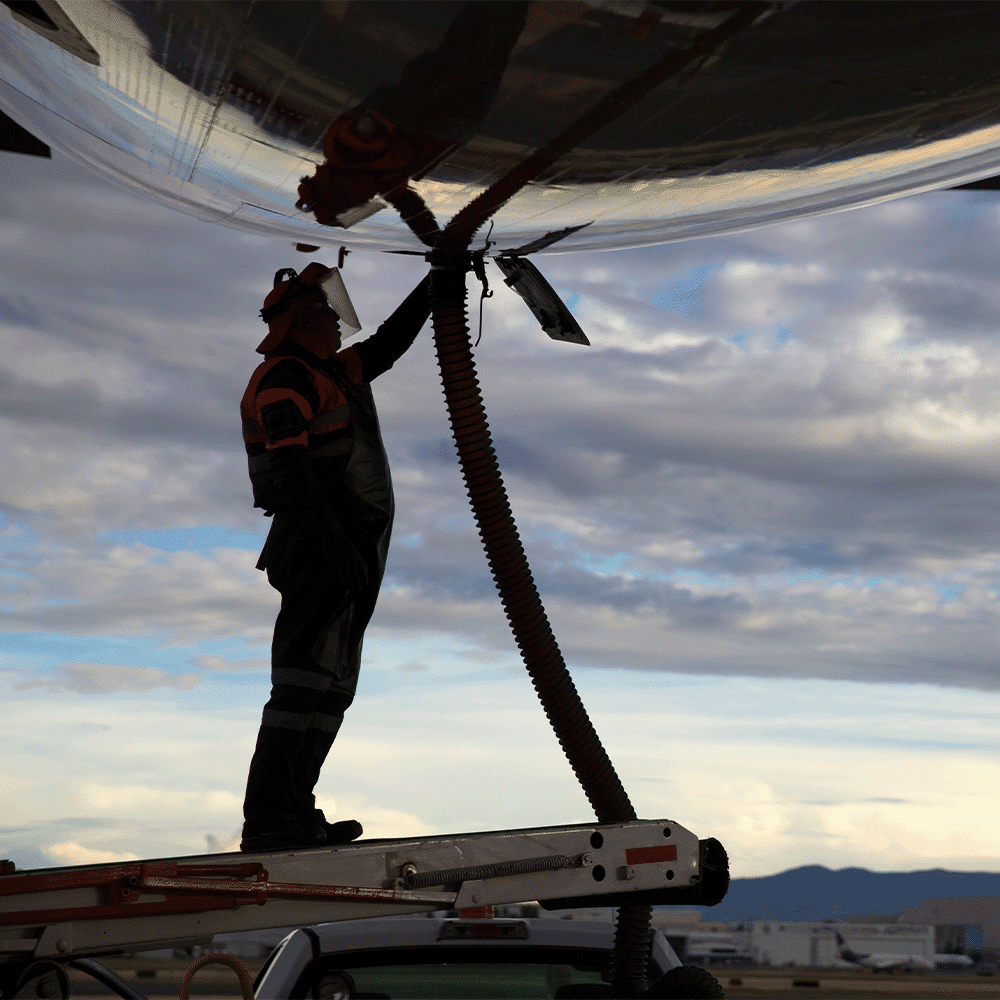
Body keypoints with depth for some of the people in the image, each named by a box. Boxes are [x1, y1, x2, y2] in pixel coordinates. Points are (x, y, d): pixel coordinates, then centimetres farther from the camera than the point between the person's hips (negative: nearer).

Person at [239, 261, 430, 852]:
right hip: (321, 551, -11)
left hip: (347, 555, 11)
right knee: (308, 679, -17)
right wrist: (332, 541, -29)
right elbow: (291, 464, -20)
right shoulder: (286, 379, -7)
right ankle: (269, 816, -23)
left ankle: (292, 813, 7)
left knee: (331, 686, 8)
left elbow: (389, 344, 36)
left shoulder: (333, 373, 23)